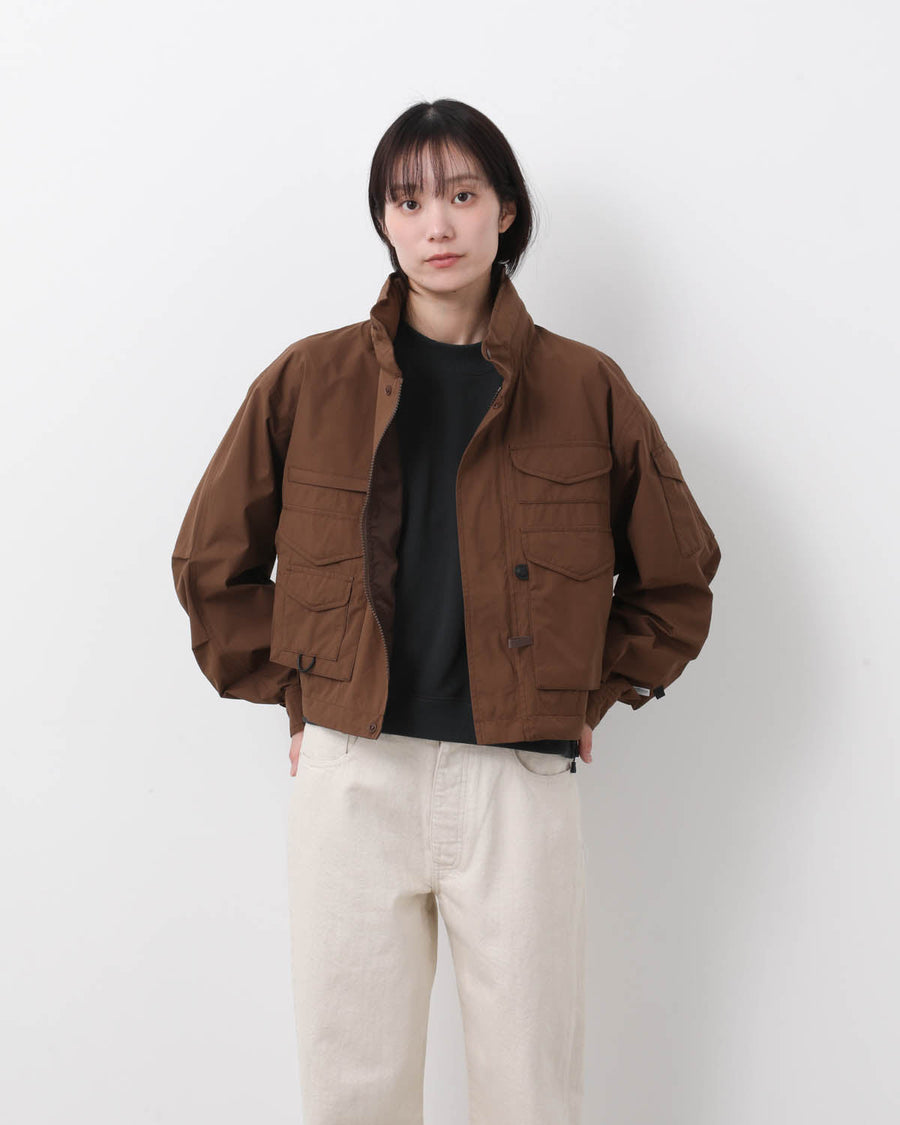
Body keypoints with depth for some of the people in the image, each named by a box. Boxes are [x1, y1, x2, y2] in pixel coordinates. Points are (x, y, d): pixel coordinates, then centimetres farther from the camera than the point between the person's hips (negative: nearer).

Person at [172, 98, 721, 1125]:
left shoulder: (587, 389, 3)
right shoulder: (307, 380, 3)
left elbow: (675, 578, 14)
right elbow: (212, 564, 12)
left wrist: (590, 698, 9)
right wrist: (294, 694, 7)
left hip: (520, 781, 0)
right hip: (350, 774, 1)